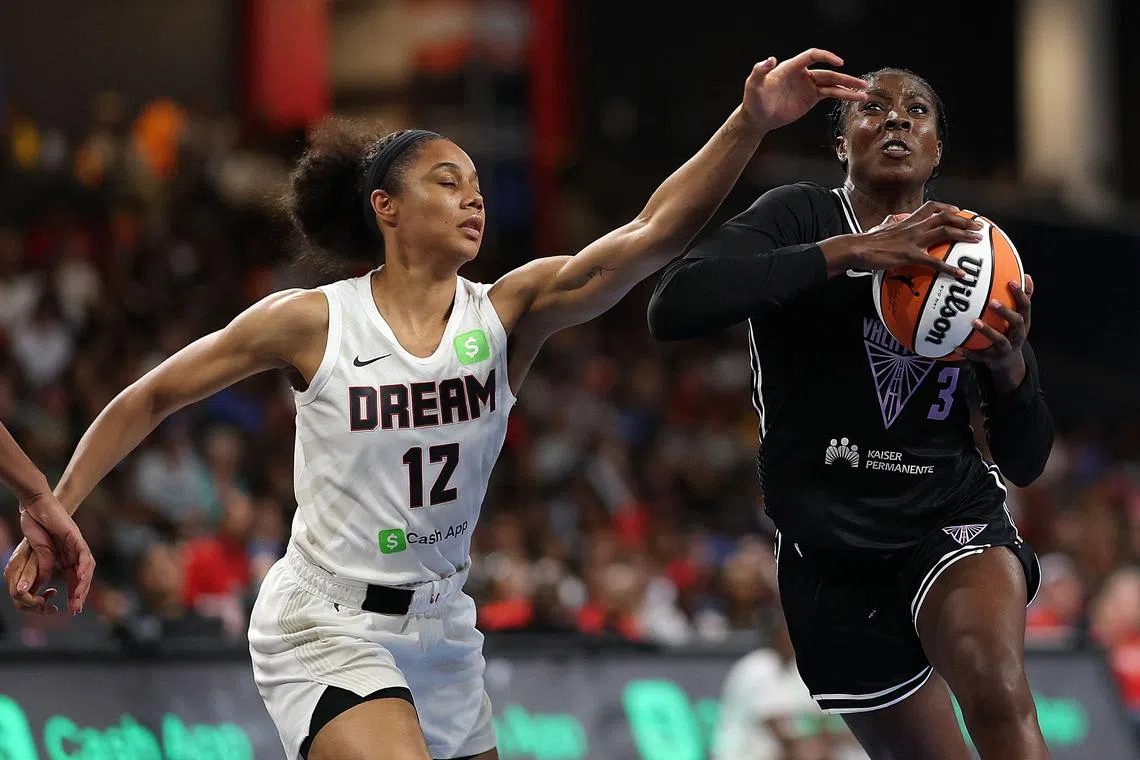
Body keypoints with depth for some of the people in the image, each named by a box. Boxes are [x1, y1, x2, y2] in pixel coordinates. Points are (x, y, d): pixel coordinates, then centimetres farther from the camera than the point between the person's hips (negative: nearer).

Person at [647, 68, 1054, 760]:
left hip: (953, 515, 0)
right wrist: (846, 252, -30)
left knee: (998, 695, -31)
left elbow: (1026, 462, 7)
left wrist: (1010, 366, -15)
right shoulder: (801, 217, -5)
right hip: (829, 551, 0)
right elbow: (673, 308, -27)